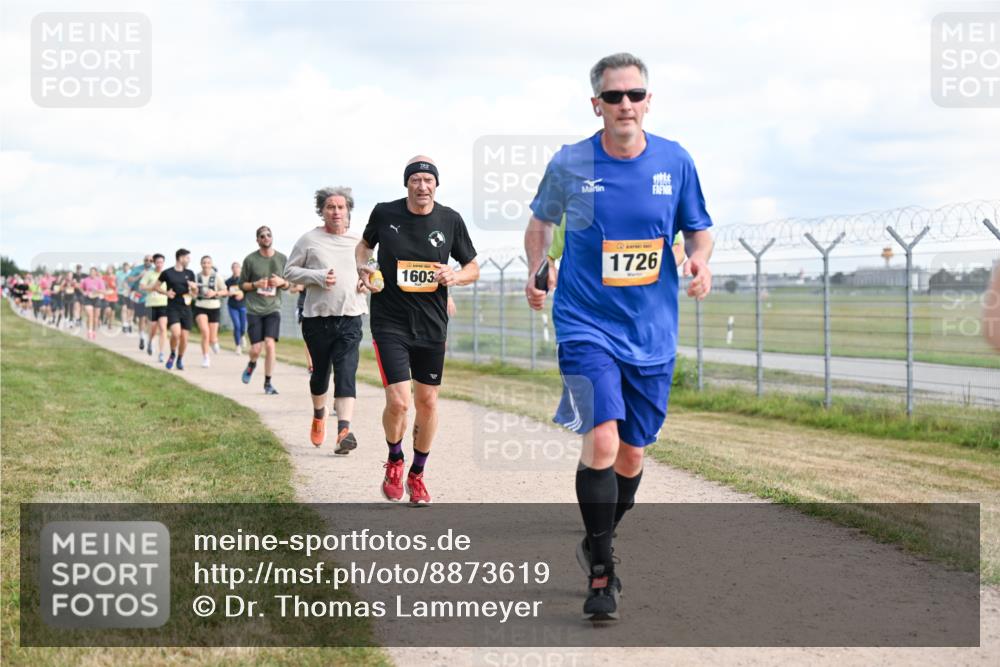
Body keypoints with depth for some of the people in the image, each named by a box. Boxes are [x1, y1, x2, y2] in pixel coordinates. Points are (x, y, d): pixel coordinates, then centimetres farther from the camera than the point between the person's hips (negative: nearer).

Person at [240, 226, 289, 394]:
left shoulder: (282, 259, 6)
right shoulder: (250, 259, -1)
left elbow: (289, 284, 15)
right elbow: (241, 284, 6)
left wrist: (282, 282, -8)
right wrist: (255, 285, -13)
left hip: (273, 309, 1)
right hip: (254, 310, -1)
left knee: (270, 344, -13)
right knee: (256, 349, -5)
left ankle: (268, 383, -1)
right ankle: (251, 365, 32)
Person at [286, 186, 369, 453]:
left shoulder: (358, 242, 9)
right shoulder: (310, 239, 1)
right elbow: (289, 271, 3)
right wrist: (318, 277, -13)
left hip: (350, 317, 0)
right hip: (317, 317, 0)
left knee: (346, 373, -13)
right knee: (320, 372, 13)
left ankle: (344, 430, -22)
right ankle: (319, 415, 41)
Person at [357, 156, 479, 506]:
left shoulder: (450, 220, -1)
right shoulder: (384, 213, -4)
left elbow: (473, 268, 9)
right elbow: (364, 244, 16)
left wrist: (455, 276, -13)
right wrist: (363, 268, -4)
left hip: (432, 325, 2)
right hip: (389, 322, -2)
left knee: (427, 402, 9)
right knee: (397, 402, -14)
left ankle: (417, 474, 29)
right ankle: (394, 461, 17)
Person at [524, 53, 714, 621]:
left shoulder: (674, 161, -1)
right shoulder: (569, 164, -4)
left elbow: (698, 228, 10)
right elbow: (542, 220, 14)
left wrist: (700, 259, -12)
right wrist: (537, 270, -2)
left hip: (652, 333, 3)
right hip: (587, 325, -3)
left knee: (632, 453, 12)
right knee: (601, 441, -18)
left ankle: (599, 544, 38)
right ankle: (601, 573, -4)